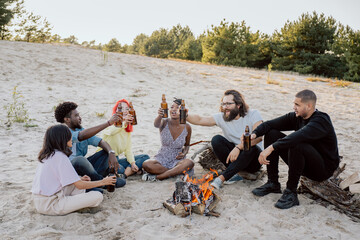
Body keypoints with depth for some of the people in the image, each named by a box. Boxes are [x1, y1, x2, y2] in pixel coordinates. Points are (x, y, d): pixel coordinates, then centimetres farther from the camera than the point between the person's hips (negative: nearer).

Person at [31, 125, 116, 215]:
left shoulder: (46, 155, 9)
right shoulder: (60, 157, -18)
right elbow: (80, 185, -17)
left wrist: (80, 179, 12)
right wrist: (103, 182, -5)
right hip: (50, 205, -9)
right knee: (98, 196, -15)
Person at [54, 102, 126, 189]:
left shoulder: (80, 130, 8)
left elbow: (101, 142, 1)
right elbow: (83, 136, -35)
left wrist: (111, 153, -21)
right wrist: (108, 123, -37)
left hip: (81, 167, 8)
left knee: (106, 152, -3)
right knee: (79, 159, -37)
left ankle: (94, 180, -24)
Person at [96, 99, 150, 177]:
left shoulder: (128, 128, 10)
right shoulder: (112, 124, -12)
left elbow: (128, 149, 10)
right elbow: (111, 131, -40)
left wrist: (132, 163, -7)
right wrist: (123, 123, -58)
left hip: (116, 160, 8)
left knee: (145, 157, -5)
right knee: (120, 169, -41)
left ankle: (127, 172, -21)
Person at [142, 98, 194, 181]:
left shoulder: (186, 127, -3)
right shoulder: (165, 122, -7)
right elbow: (156, 124, -33)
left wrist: (184, 153, -9)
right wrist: (160, 116, -56)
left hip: (177, 160, 1)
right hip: (162, 159, -1)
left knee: (189, 163, -34)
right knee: (146, 165, -31)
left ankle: (157, 177, -27)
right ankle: (177, 172, -19)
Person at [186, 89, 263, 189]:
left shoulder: (253, 114, -11)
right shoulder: (222, 117, -1)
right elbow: (199, 120, -8)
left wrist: (238, 147, -37)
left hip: (253, 160, -3)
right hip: (233, 155, 3)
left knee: (251, 147, -37)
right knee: (216, 139, -19)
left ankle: (221, 178, -31)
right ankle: (234, 174, -21)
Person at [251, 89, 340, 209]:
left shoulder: (321, 121, -23)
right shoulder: (296, 117, -1)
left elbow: (298, 136, -41)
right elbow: (270, 124, -4)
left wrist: (271, 148, -47)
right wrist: (254, 134, -24)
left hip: (323, 169, -7)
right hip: (304, 163, 8)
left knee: (297, 145, -36)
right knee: (271, 134, -3)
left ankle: (291, 193, -21)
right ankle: (273, 184, -2)